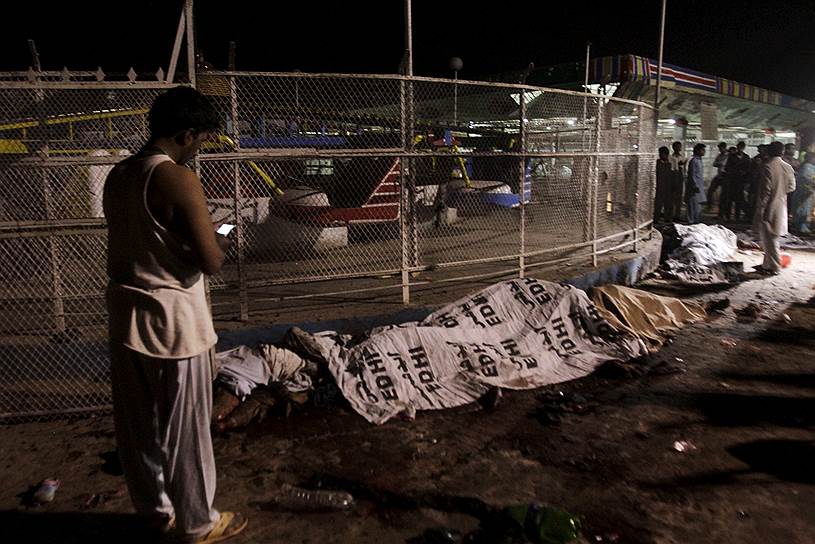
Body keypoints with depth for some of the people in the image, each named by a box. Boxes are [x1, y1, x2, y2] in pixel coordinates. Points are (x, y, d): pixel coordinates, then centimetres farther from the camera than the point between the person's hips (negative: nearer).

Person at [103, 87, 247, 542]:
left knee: (138, 423, 18)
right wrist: (220, 244, 2)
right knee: (185, 428, 7)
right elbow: (211, 261, -20)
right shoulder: (179, 179, -18)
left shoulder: (118, 175, 6)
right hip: (171, 319, -8)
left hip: (125, 314, 8)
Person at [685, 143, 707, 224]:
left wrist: (702, 185, 21)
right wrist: (695, 186, -20)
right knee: (694, 204, -6)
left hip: (699, 186, 10)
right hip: (695, 186, -10)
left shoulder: (699, 160, 14)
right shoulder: (694, 161, -14)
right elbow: (692, 175, -17)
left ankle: (698, 220, 20)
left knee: (698, 204, 13)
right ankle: (693, 221, -1)